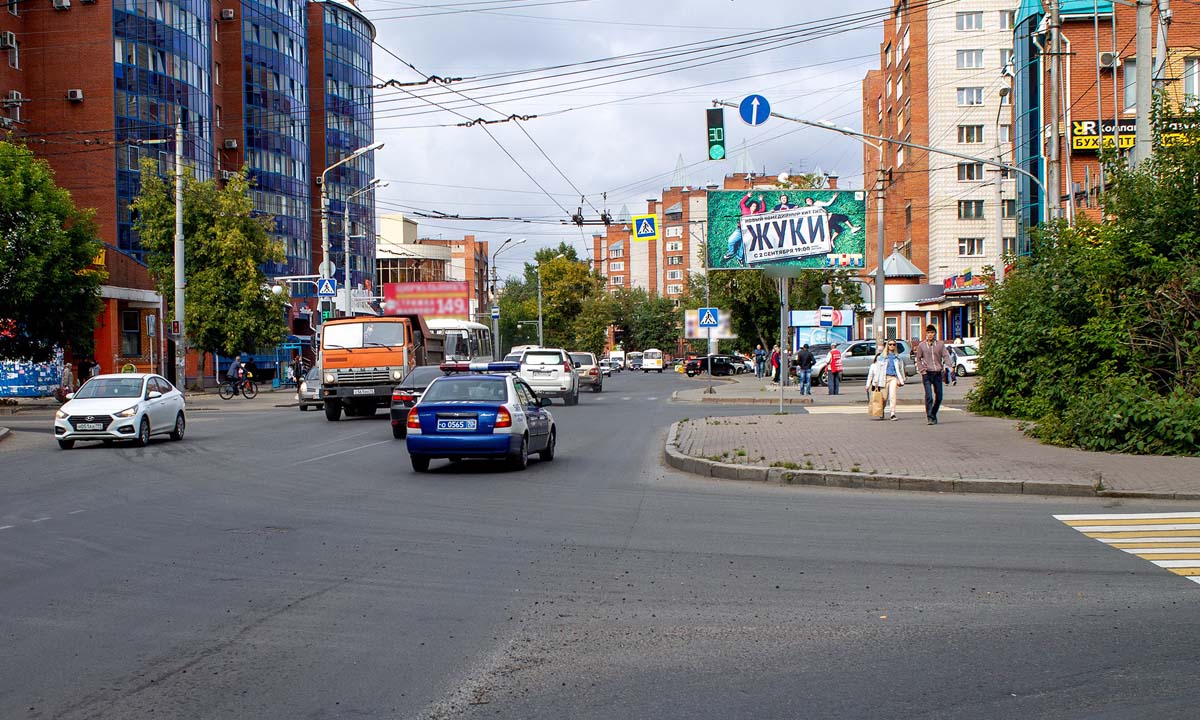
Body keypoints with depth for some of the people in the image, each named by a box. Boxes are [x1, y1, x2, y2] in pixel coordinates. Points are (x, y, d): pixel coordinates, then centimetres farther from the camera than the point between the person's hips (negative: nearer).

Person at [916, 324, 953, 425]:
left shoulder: (940, 344, 6)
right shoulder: (921, 345, 4)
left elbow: (946, 356, 0)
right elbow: (918, 359, 11)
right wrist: (922, 370, -1)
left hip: (938, 373, 2)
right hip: (927, 374, -2)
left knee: (939, 397, 7)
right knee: (929, 396, -12)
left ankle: (934, 415, 26)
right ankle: (929, 418, -9)